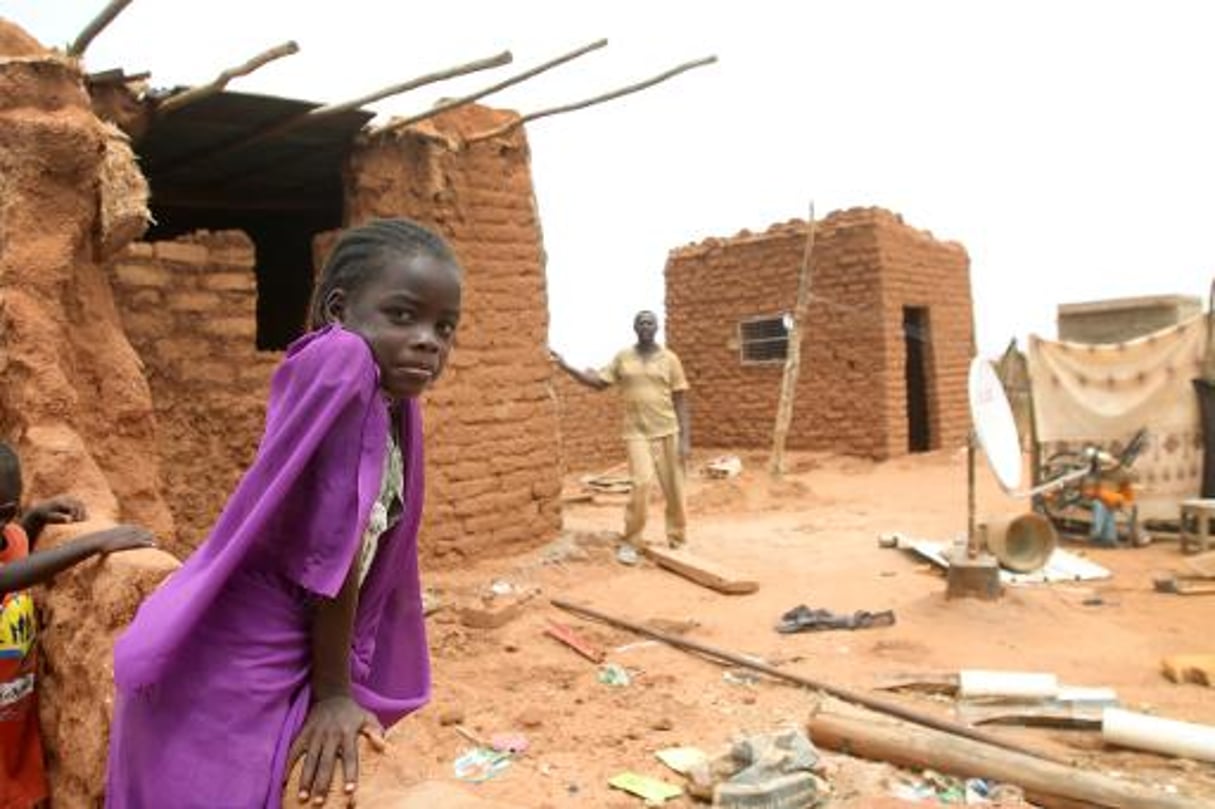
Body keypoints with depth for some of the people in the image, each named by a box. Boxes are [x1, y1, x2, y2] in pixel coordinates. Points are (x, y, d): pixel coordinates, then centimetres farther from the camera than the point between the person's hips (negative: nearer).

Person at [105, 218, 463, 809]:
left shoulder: (393, 402, 4)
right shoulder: (343, 361, -22)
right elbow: (327, 545, -21)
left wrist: (340, 680, 16)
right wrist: (333, 690, -13)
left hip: (282, 661, 9)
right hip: (225, 664, -8)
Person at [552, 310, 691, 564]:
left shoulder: (669, 359, 1)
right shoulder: (622, 358, 6)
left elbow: (680, 401, 0)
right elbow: (598, 383, 10)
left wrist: (685, 439, -6)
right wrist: (566, 367, 2)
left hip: (668, 432, 1)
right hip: (637, 433, 0)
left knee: (674, 489, 4)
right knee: (642, 484, -15)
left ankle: (678, 541, 20)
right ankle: (630, 542, -1)